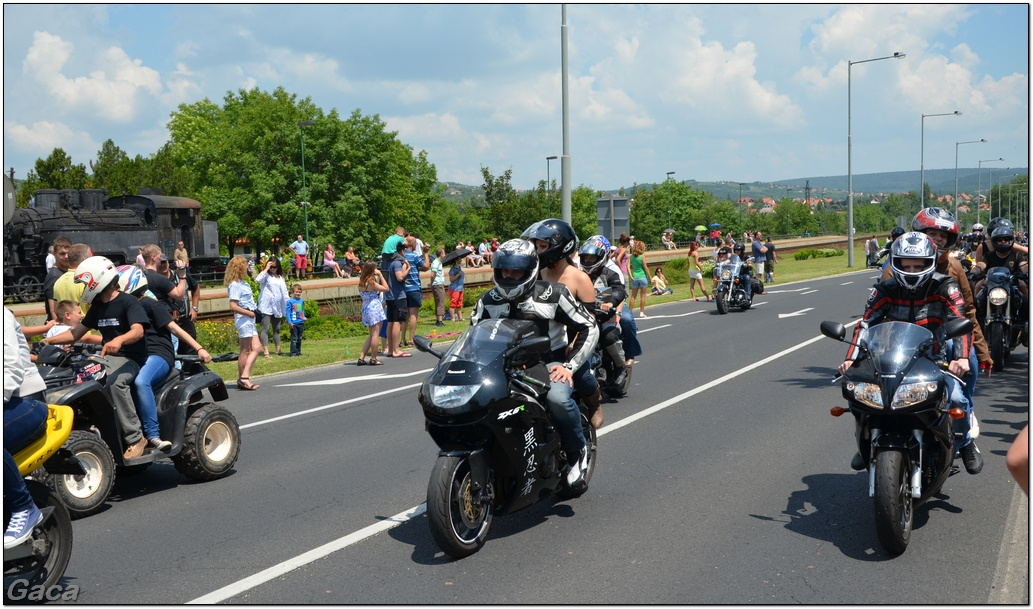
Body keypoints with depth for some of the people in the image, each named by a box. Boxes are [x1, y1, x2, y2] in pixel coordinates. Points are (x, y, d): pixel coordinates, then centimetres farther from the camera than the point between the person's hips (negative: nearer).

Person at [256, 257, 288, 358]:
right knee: (265, 328, -7)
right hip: (267, 306, -6)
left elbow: (285, 292, 19)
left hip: (278, 307, 6)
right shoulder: (266, 275, -2)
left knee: (277, 329, 13)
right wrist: (266, 269, -17)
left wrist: (288, 303, 13)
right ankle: (266, 351, -10)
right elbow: (258, 279, -25)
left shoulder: (281, 277, 15)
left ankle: (278, 349, 21)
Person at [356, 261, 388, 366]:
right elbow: (385, 288, -8)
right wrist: (380, 275, -4)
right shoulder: (371, 282, -15)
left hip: (365, 308, 8)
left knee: (371, 335, 16)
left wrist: (378, 276, 13)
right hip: (374, 307, -8)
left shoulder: (361, 282, 8)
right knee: (376, 334, -1)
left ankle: (361, 358, 12)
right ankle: (373, 359, 1)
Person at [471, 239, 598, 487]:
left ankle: (577, 452, -7)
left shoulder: (553, 295, -7)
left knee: (557, 398, -36)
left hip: (549, 362, -4)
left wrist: (570, 365, -14)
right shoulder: (489, 301, 6)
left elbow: (589, 327, -4)